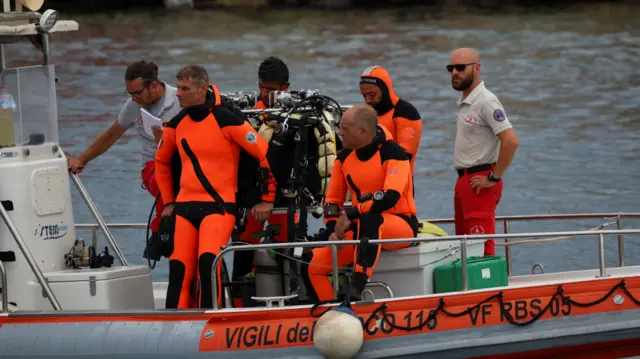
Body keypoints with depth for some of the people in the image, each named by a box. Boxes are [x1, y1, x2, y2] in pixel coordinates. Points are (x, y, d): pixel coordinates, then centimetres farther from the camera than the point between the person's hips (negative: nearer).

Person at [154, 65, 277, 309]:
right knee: (180, 269, -3)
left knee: (208, 261, -24)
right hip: (185, 206, 6)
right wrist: (168, 202, 24)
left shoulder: (226, 121, -9)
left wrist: (267, 199, -3)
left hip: (219, 205, -6)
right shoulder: (176, 125, 9)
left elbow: (266, 154, -7)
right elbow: (161, 162, 28)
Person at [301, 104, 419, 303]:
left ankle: (357, 286, -45)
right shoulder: (344, 157, 6)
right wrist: (334, 231, -6)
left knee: (368, 219, -42)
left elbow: (390, 197, -29)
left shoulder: (393, 153, -14)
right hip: (362, 229, 7)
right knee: (312, 265, -11)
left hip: (401, 227, -6)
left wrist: (350, 215, -27)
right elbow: (332, 200, 12)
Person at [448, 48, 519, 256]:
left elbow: (510, 141, -24)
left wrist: (494, 178, -18)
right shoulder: (463, 103, 16)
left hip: (479, 182, -10)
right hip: (463, 180, 10)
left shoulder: (486, 102, -14)